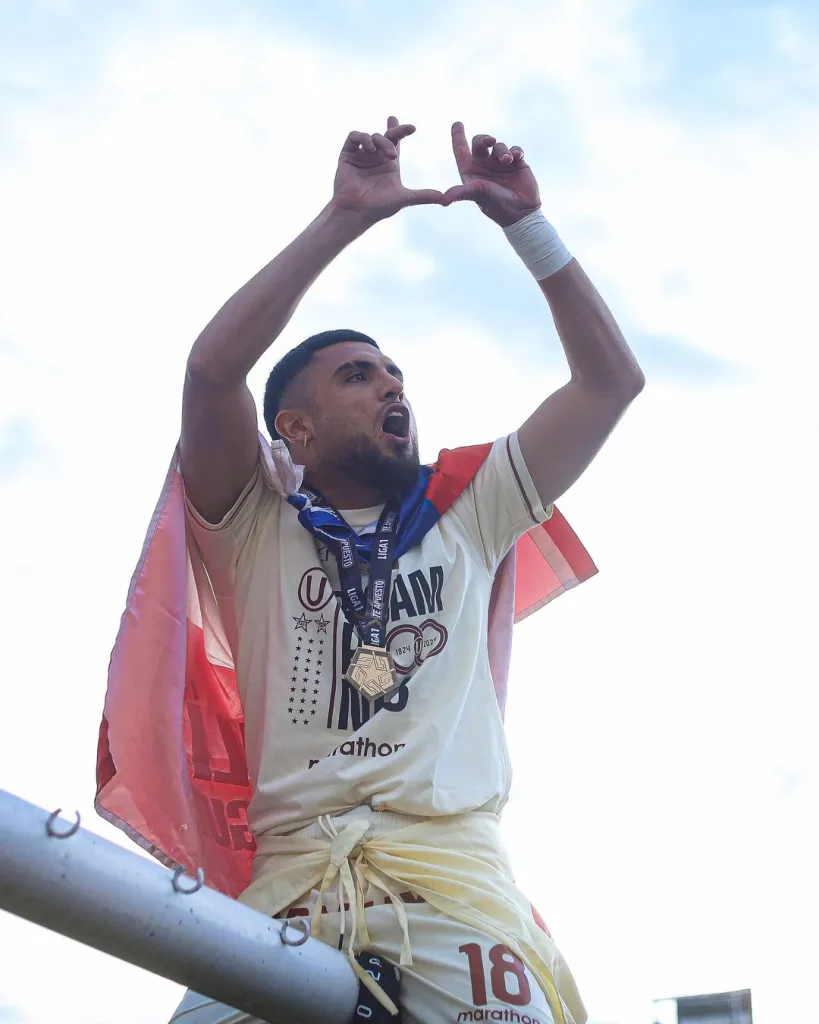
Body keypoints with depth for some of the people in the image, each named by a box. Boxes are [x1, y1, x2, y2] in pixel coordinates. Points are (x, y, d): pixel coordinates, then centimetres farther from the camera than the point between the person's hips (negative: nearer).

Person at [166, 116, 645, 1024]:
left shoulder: (464, 524, 22)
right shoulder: (262, 533, 15)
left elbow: (611, 380, 21)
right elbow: (212, 369, -2)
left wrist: (526, 223, 16)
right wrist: (345, 218, -1)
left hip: (450, 866, 2)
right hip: (289, 877, -1)